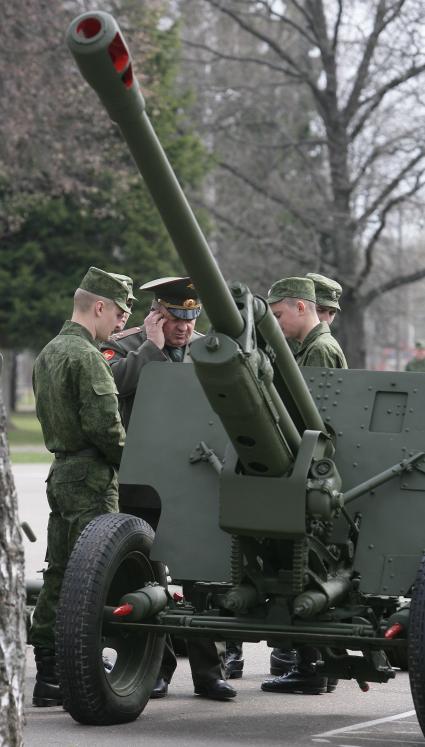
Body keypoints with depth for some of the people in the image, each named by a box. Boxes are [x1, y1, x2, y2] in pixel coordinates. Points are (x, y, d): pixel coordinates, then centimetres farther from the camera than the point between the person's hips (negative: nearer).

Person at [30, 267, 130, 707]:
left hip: (61, 471, 10)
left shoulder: (48, 354, 16)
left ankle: (48, 677, 15)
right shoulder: (85, 356, -14)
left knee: (59, 576, 11)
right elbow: (104, 424, -20)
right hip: (91, 478, -10)